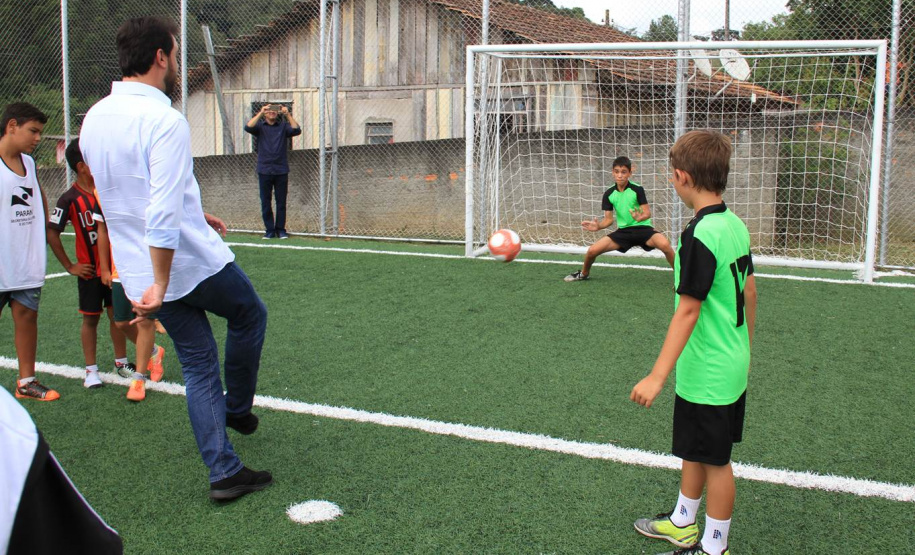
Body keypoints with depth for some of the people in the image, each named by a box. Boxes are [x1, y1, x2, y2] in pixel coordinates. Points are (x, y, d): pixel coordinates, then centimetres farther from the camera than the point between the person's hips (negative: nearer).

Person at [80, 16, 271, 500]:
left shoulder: (95, 118, 7)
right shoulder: (163, 120, -20)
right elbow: (164, 214, -27)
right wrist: (160, 287, -24)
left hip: (139, 271, 7)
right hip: (194, 261, -7)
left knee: (198, 366, 14)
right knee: (250, 315, 22)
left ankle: (223, 472, 16)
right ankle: (237, 407, 34)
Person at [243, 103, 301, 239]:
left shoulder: (283, 126, 9)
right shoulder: (260, 126, 8)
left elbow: (296, 130, -8)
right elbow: (248, 127, -13)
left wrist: (288, 115, -16)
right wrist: (260, 113, -17)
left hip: (281, 170, 0)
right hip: (264, 170, 0)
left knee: (281, 202, 2)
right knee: (265, 202, 2)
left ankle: (280, 229, 10)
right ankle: (269, 230, 9)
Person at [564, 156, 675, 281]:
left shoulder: (637, 189, -13)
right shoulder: (609, 194, -2)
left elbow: (648, 213, -16)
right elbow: (609, 219, 3)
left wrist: (640, 217, -40)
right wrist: (598, 226, -19)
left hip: (642, 228, -4)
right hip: (623, 231, 4)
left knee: (665, 244, -35)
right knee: (592, 250, -7)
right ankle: (584, 273, 27)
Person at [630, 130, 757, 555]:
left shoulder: (699, 235, -24)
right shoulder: (735, 225, 3)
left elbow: (687, 310, -26)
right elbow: (749, 290, 13)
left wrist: (657, 376, -25)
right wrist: (746, 345, 26)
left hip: (708, 373, -9)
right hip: (733, 364, 9)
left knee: (714, 460, 6)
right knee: (694, 449, 22)